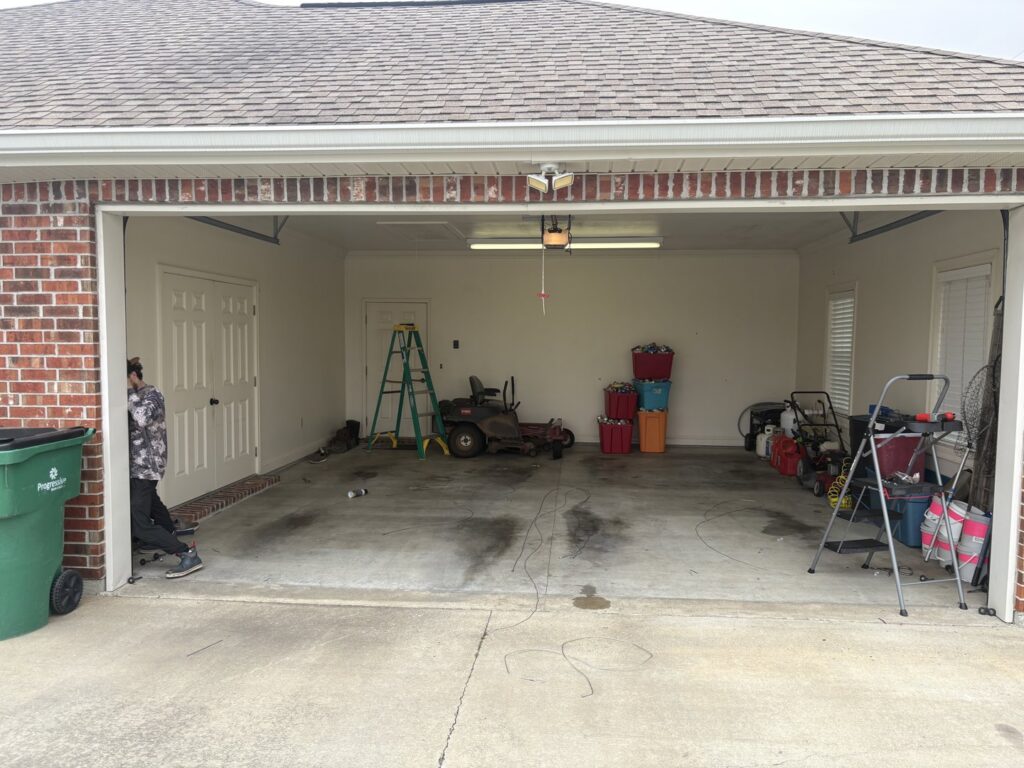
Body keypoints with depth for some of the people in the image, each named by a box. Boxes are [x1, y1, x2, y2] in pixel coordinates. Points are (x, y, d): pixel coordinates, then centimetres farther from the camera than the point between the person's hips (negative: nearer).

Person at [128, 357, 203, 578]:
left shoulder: (152, 395, -19)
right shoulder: (137, 395, 7)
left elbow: (142, 419, -37)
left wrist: (130, 391, -27)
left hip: (146, 466, -10)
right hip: (140, 463, 10)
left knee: (139, 524, -15)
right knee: (149, 499, 34)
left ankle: (187, 553, -17)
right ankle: (168, 531, 60)